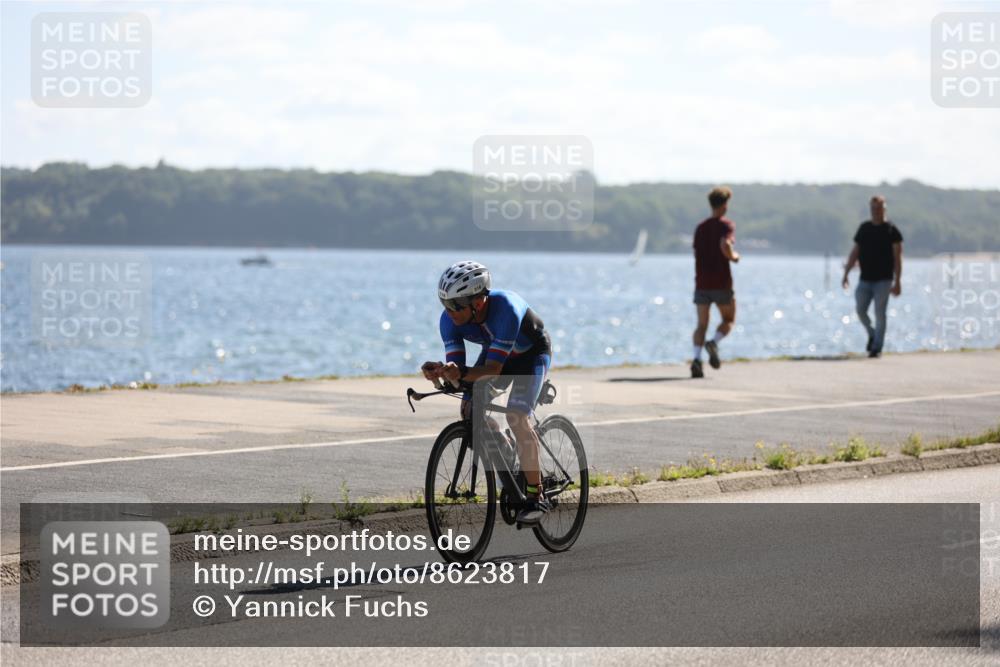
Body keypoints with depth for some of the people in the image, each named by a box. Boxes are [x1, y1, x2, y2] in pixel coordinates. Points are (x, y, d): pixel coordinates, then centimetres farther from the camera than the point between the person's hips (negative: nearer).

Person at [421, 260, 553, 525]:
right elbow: (456, 366, -25)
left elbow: (493, 369, -40)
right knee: (470, 413, -8)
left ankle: (536, 497, -16)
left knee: (517, 416, -24)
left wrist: (460, 373, -56)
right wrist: (443, 373, -47)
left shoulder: (505, 309, -41)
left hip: (532, 353, -6)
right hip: (495, 351, 6)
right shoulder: (451, 319, -24)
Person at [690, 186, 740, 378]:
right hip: (721, 283, -4)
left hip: (701, 283, 4)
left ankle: (697, 358, -18)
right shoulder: (726, 225, -5)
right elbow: (725, 246, -23)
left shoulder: (700, 227, 12)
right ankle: (714, 343, -15)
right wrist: (734, 256, -3)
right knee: (729, 320, 14)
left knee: (701, 324, 2)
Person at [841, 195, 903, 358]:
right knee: (860, 310, 0)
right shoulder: (864, 228, 10)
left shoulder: (891, 230, -2)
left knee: (880, 314, -4)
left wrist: (897, 282, -10)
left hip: (883, 280, -4)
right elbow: (855, 253, 13)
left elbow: (897, 257, -4)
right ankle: (872, 335, 25)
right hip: (865, 279, 4)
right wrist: (846, 274, 5)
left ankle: (877, 348, 3)